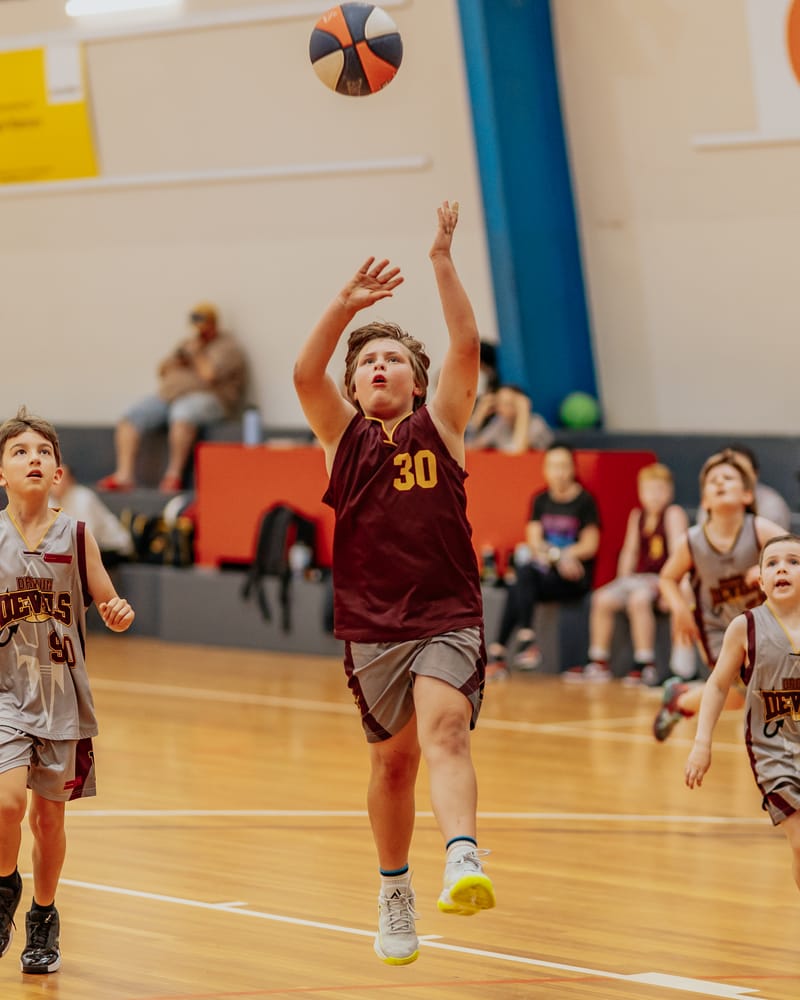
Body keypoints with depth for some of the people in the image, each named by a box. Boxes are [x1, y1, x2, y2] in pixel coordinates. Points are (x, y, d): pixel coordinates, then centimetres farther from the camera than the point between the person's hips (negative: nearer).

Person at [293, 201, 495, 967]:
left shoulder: (440, 425, 5)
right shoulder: (343, 435, 6)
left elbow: (466, 348, -9)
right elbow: (304, 372, -11)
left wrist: (443, 262, -18)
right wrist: (344, 307, -24)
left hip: (448, 617, -2)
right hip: (370, 625, 2)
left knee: (444, 728, -24)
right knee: (392, 760, 12)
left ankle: (463, 862, -43)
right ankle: (394, 895, 30)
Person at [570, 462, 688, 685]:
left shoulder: (673, 514, -6)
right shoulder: (637, 516, 14)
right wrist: (623, 580, 3)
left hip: (663, 580, -7)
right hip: (639, 578, 7)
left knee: (638, 598, -34)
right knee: (602, 598, -11)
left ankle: (645, 665, -31)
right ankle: (599, 663, -5)